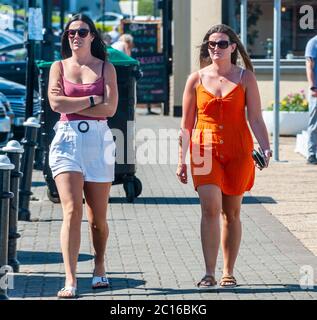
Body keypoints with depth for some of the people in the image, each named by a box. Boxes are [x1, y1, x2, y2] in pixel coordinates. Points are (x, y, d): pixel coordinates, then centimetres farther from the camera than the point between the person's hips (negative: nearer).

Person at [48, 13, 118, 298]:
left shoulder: (106, 68, 8)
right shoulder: (59, 67, 10)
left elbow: (110, 108, -5)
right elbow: (56, 103, -5)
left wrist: (71, 105, -5)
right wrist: (91, 99, -4)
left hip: (98, 141, 0)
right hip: (67, 140, 0)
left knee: (98, 217, 6)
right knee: (72, 210, -15)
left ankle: (99, 266, 33)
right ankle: (70, 281, -18)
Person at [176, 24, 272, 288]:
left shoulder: (245, 78, 4)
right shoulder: (196, 79, 6)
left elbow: (256, 119, 1)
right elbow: (186, 125, 10)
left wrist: (265, 148, -14)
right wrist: (182, 160, 8)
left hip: (238, 151, 1)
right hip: (204, 150, 0)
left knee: (232, 212, 7)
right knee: (210, 208, -15)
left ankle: (228, 273, 17)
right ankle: (209, 273, -15)